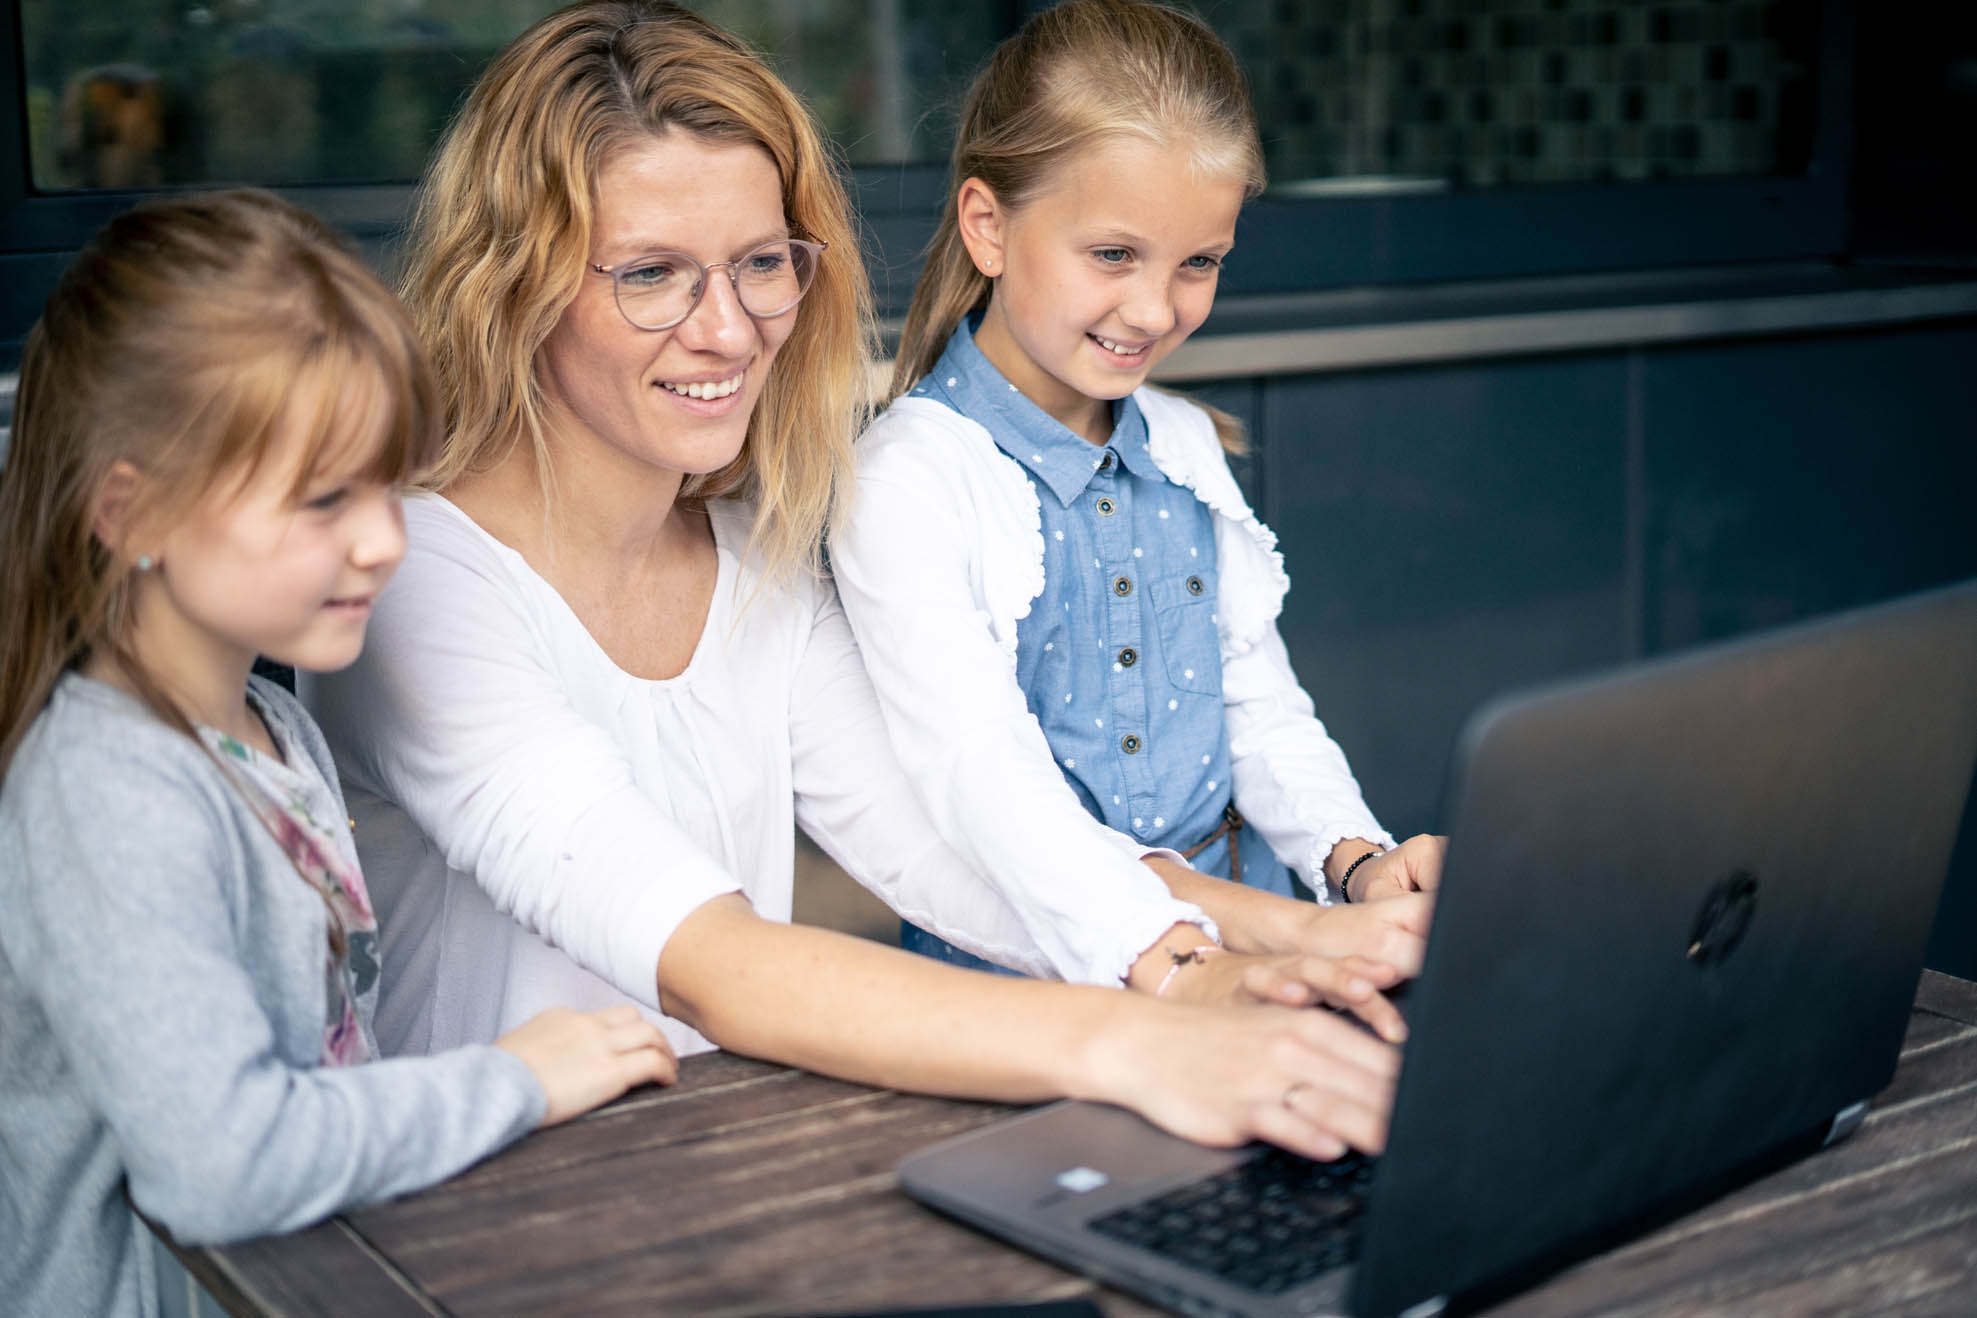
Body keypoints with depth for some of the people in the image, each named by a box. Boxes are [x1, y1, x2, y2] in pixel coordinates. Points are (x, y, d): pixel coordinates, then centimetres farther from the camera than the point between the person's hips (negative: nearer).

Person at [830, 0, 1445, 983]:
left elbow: (1260, 705, 14)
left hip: (1238, 949, 6)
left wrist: (1360, 864, -7)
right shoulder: (909, 483, -12)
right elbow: (993, 810, -20)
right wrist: (1294, 930, -30)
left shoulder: (1186, 445, 10)